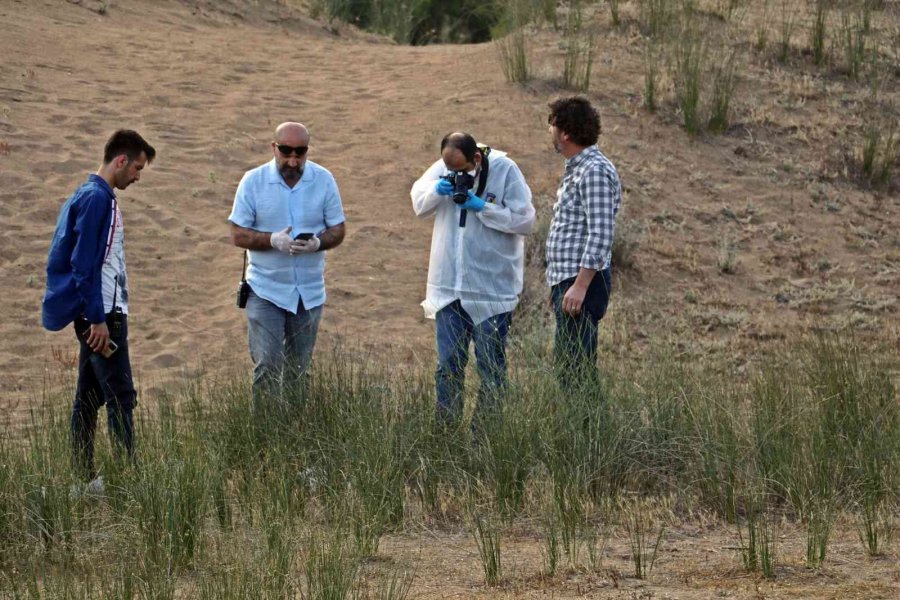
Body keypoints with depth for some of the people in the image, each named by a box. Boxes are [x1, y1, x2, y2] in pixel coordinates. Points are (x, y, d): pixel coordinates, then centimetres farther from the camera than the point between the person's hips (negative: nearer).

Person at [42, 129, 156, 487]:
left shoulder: (93, 196, 16)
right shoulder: (97, 199, -15)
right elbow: (84, 264, -20)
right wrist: (98, 320, -20)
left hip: (94, 314, 10)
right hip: (101, 314, -10)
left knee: (89, 397, 11)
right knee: (120, 396, -9)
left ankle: (84, 477, 14)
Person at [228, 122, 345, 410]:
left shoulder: (324, 180, 1)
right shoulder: (253, 181, -5)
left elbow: (338, 230, 3)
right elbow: (238, 235, -5)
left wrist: (317, 242, -20)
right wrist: (273, 240, -23)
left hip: (309, 290, 2)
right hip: (266, 290, -2)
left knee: (299, 369, 10)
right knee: (267, 366, -11)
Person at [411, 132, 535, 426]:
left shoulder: (506, 171, -12)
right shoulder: (442, 168, 1)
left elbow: (524, 220, -12)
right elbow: (418, 202, 12)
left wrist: (482, 207, -20)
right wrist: (436, 190, -9)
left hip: (492, 289, -4)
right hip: (449, 287, 4)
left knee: (491, 368, 4)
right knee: (448, 365, 8)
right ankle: (446, 428, 14)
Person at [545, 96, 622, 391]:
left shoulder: (595, 171, -14)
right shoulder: (575, 168, 19)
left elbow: (600, 234, -21)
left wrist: (580, 285, -26)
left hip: (584, 280, -11)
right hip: (566, 279, 11)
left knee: (574, 366, -12)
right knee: (565, 363, 11)